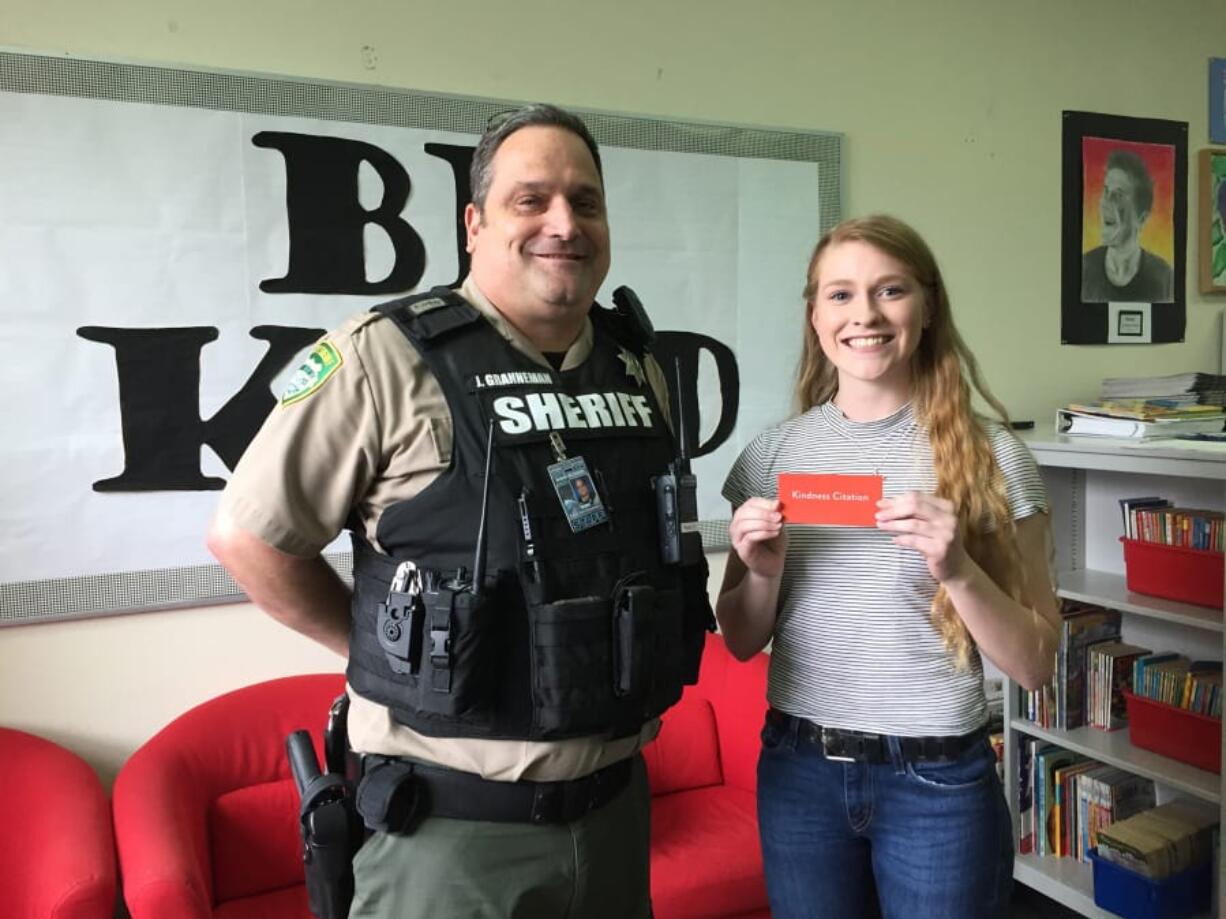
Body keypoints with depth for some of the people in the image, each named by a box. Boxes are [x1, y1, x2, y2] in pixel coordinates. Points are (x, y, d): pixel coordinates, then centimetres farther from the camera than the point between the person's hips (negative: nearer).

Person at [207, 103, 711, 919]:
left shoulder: (638, 366, 4)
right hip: (452, 823, -5)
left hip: (616, 802, 6)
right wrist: (390, 655, -4)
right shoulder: (386, 356, -14)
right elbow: (247, 536, -9)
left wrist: (644, 677, 9)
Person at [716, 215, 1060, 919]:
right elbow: (742, 644, 5)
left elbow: (1036, 664, -6)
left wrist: (956, 570, -22)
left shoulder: (991, 456, -8)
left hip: (939, 781, -2)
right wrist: (763, 572, -15)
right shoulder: (775, 453, -1)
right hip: (799, 771, 3)